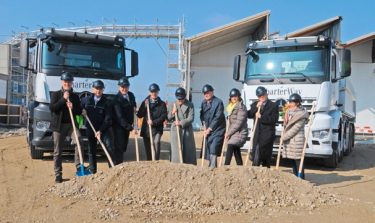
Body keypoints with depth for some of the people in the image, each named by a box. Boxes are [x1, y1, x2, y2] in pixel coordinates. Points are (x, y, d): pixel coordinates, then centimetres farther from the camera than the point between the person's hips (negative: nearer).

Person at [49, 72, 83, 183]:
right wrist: (63, 99, -15)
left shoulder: (75, 96, 12)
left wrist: (73, 108, -10)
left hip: (71, 124, 2)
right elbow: (52, 108, -9)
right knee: (58, 151, 2)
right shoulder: (55, 94, 5)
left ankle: (79, 167, -17)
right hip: (59, 125, -1)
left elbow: (79, 111, 11)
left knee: (79, 141, -24)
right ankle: (58, 174, 10)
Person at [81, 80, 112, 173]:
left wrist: (100, 130, -16)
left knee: (109, 147, -17)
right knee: (92, 151, 9)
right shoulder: (86, 99, 3)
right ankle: (92, 171, 17)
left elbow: (107, 118, -8)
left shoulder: (106, 102, -4)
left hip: (103, 129, -2)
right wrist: (82, 111, -9)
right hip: (90, 129, 2)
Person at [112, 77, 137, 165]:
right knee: (119, 147, -8)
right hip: (119, 126, -7)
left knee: (123, 147, 14)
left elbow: (134, 106, 27)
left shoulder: (131, 95, 4)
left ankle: (120, 164, 26)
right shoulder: (117, 99, -19)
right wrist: (130, 127, -30)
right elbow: (120, 117, -25)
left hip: (127, 125, 7)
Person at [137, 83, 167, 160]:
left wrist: (154, 122, -16)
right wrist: (144, 106, -9)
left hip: (157, 129, -3)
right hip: (146, 129, 3)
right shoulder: (145, 102, 11)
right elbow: (139, 115, 4)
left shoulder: (162, 104, 5)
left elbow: (164, 116, -4)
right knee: (148, 148, 7)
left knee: (156, 142, -27)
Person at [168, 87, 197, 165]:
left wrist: (181, 123, -19)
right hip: (175, 130, 2)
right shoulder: (173, 105, 10)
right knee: (176, 149, -2)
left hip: (187, 130, -2)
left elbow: (191, 118, -8)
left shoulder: (190, 105, 0)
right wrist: (172, 113, -8)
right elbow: (169, 118, 13)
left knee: (188, 150, 3)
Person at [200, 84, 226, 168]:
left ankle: (213, 166, -16)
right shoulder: (203, 103, 10)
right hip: (208, 130, 7)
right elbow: (202, 115, 18)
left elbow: (218, 118, -16)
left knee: (213, 149, -18)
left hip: (217, 130, -7)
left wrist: (209, 129, -16)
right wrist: (204, 124, 1)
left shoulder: (218, 102, -12)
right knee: (208, 150, 9)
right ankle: (211, 166, 20)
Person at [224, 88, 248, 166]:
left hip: (239, 133, -9)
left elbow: (239, 123, -16)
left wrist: (229, 133, -13)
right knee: (236, 153, 9)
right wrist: (228, 132, 7)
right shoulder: (231, 107, 17)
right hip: (233, 133, 9)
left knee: (230, 147, -22)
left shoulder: (241, 107, -10)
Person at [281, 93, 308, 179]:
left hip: (297, 140, -8)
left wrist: (284, 137, -11)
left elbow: (295, 129, -15)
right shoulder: (289, 112, 14)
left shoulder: (301, 115, -11)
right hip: (289, 140, 8)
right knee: (293, 162, 12)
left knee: (298, 161, -5)